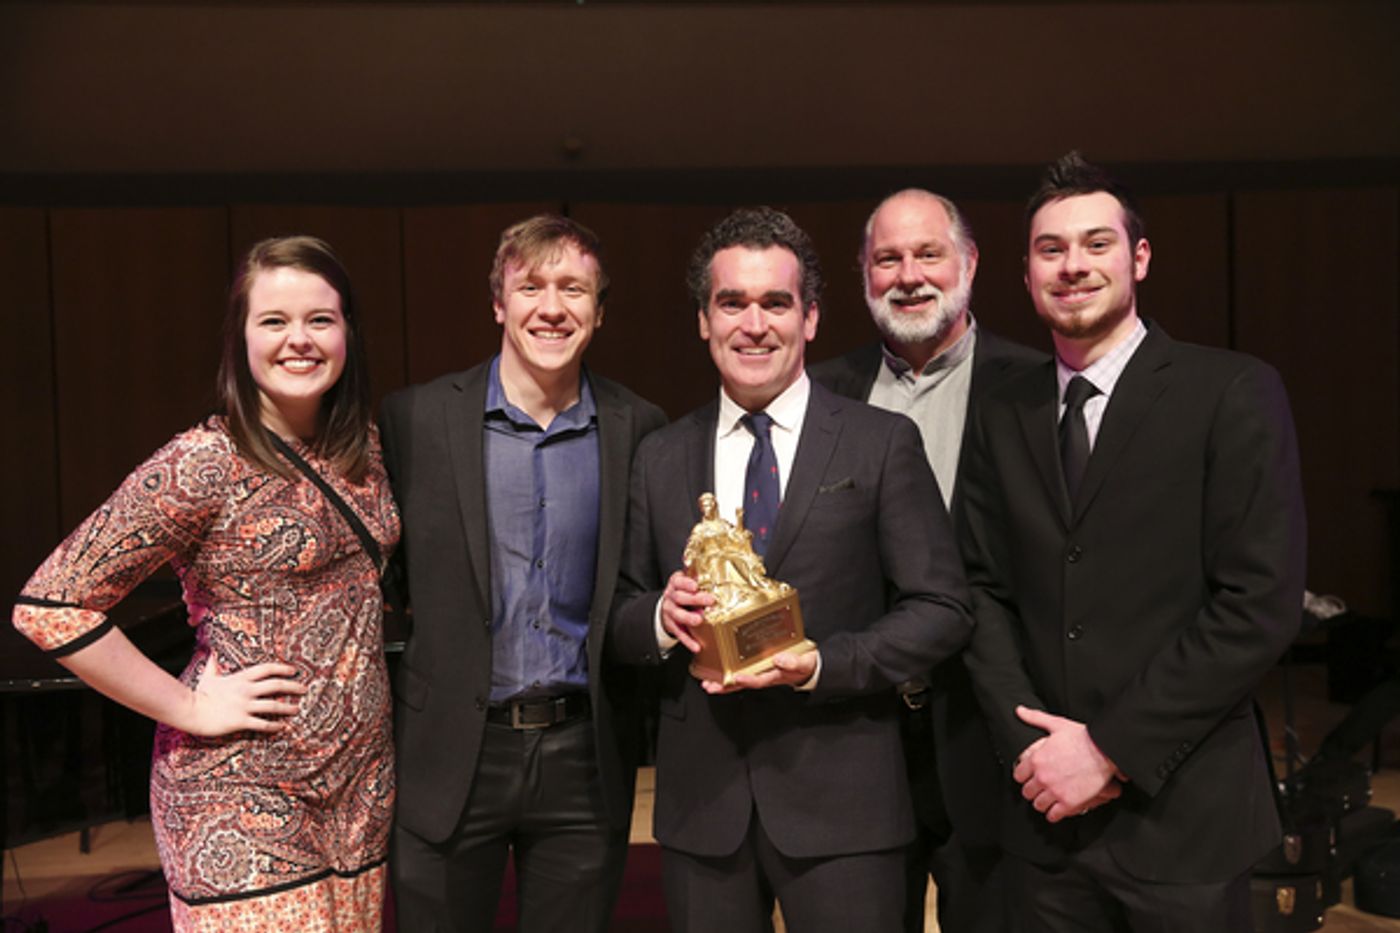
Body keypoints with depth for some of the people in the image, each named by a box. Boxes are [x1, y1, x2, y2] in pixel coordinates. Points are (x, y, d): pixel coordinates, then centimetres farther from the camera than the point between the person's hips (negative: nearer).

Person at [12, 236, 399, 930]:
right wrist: (190, 709, -13)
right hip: (244, 803, -6)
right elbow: (49, 605, -15)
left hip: (363, 782, 6)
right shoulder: (203, 465, -15)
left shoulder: (362, 448, 5)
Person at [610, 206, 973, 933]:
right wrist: (660, 617, -11)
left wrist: (822, 665, -17)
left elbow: (942, 609, -4)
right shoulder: (659, 457, 6)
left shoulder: (883, 443, -3)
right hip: (700, 798, 3)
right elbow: (619, 616, 10)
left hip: (840, 797, -3)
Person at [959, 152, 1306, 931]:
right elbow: (987, 591, 6)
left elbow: (1262, 604, -13)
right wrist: (1031, 746, -7)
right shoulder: (1004, 418, 6)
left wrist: (1110, 748, -13)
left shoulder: (1234, 393, -7)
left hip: (1181, 814, -3)